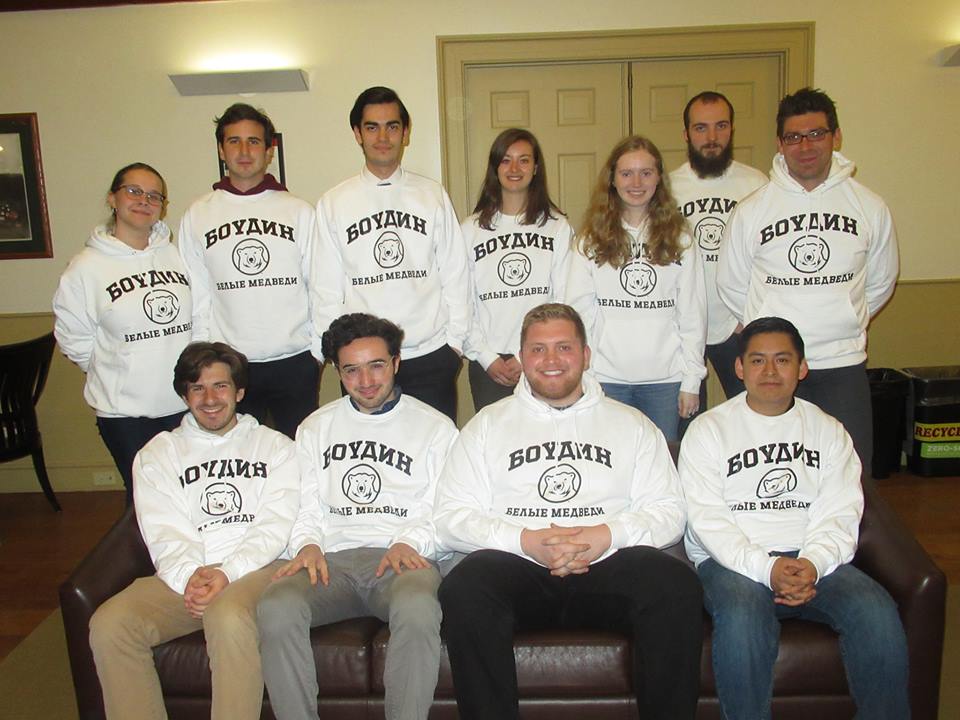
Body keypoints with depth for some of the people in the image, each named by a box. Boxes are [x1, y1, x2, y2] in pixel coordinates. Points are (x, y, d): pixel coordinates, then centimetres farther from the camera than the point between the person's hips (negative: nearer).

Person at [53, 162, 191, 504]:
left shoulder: (176, 255, 4)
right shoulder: (87, 267, -5)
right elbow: (74, 340, -1)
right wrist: (116, 374, 2)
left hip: (186, 401, 3)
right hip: (124, 410, -3)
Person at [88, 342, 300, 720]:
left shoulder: (274, 446, 14)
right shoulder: (158, 453, 19)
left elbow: (276, 525, 1)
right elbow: (163, 533, 5)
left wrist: (227, 573, -15)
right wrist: (190, 575, -15)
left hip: (255, 568, -2)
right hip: (181, 576, 3)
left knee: (228, 616, -36)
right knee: (109, 623, -25)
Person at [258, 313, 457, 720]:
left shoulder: (435, 427, 14)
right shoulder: (316, 428, 23)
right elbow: (305, 504, 19)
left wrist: (410, 542, -10)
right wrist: (308, 544, -1)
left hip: (404, 559, -2)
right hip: (333, 560, 3)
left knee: (417, 606, -38)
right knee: (276, 606, -31)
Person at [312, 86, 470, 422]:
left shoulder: (432, 195, 6)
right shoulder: (332, 204, 4)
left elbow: (455, 275, 5)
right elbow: (326, 289, 4)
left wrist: (455, 341, 0)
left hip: (431, 356, 1)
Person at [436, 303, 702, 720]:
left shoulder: (632, 424, 19)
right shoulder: (488, 424, 16)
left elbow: (668, 512, 10)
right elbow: (452, 517, 7)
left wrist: (609, 535, -10)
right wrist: (525, 541, -10)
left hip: (608, 567, 1)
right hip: (518, 568, 0)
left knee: (677, 585, -29)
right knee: (463, 588, -32)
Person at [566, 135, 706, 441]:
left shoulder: (679, 238, 5)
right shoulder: (592, 239, 4)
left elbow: (692, 312, 4)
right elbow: (580, 308, 1)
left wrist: (692, 379, 0)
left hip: (665, 380, 1)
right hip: (606, 378, 0)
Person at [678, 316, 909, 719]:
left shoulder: (828, 431, 15)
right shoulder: (708, 430, 6)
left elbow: (840, 514, 4)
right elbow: (706, 518, -5)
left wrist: (812, 564, -17)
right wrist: (766, 568, -20)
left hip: (815, 560, 3)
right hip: (732, 562, -2)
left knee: (876, 611, -25)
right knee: (743, 613, -34)